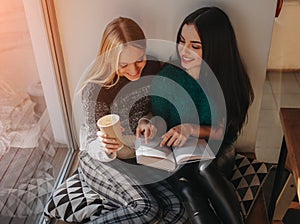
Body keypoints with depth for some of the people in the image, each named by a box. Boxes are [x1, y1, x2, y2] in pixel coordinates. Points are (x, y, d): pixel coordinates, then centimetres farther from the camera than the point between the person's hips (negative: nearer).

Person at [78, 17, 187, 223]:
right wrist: (104, 148, -41)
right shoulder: (95, 89, -22)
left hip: (140, 157, 5)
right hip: (101, 159, -5)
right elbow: (94, 147, -17)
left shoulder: (153, 71, -9)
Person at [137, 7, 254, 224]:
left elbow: (225, 131, -7)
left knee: (204, 167, -36)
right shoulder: (167, 77, -9)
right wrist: (147, 124, -23)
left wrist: (192, 129, -26)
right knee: (188, 192, -32)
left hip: (218, 154, 0)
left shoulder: (230, 79, -9)